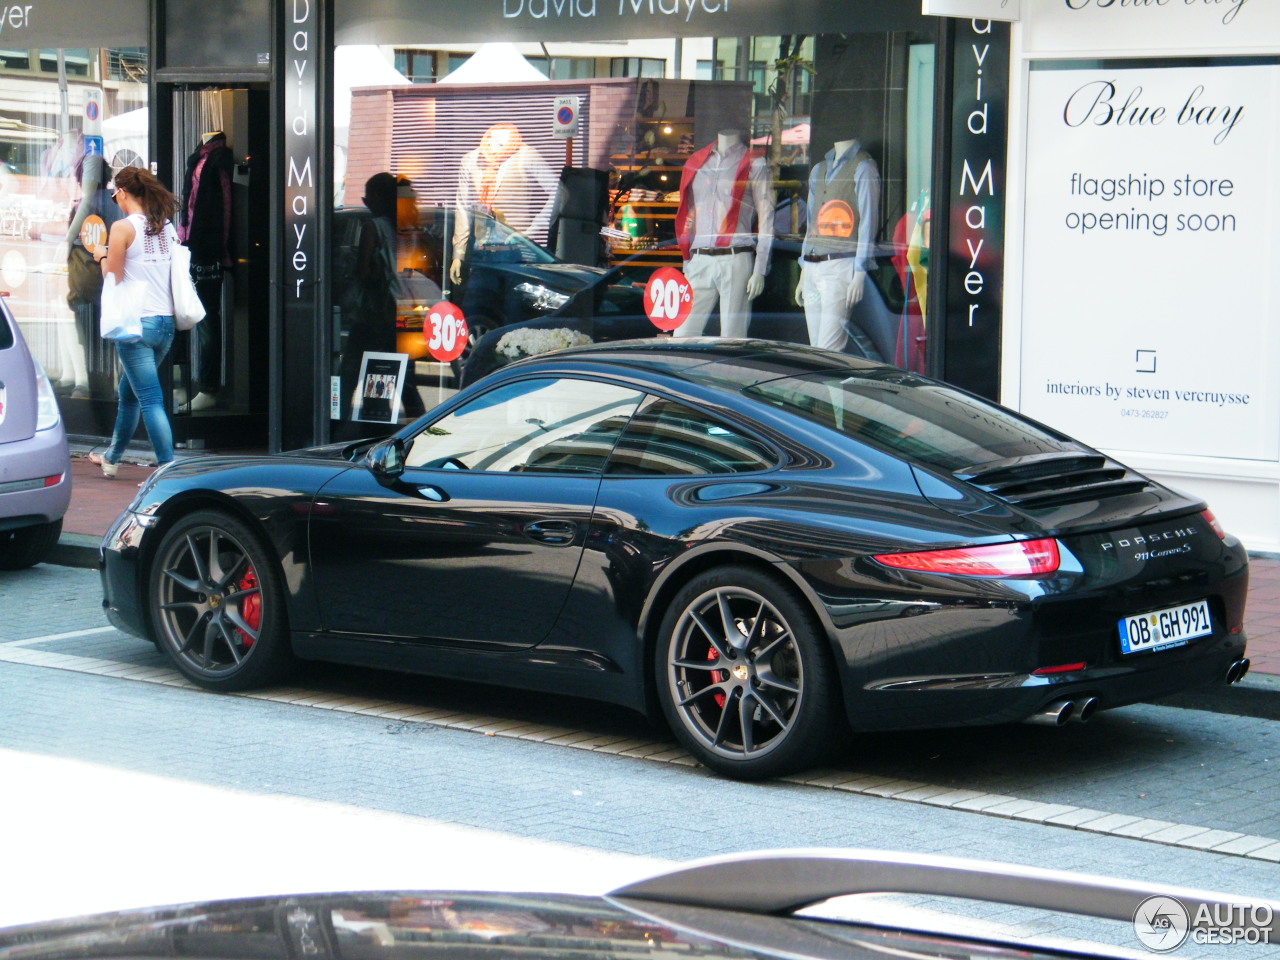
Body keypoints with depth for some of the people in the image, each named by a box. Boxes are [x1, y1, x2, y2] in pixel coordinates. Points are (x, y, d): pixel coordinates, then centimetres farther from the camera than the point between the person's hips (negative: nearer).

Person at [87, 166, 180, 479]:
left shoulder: (123, 228, -10)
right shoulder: (168, 227, 9)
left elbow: (113, 280, -9)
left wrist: (103, 256, 10)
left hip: (136, 322, -7)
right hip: (167, 323, 7)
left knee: (150, 399, -6)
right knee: (129, 392, 23)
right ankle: (111, 458, 38)